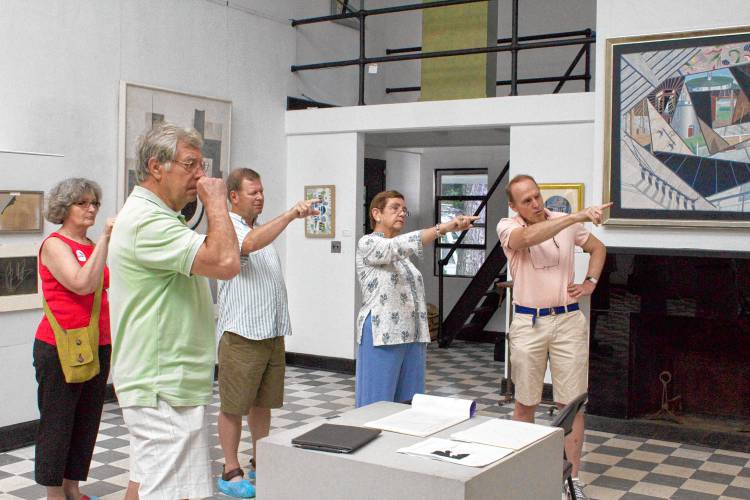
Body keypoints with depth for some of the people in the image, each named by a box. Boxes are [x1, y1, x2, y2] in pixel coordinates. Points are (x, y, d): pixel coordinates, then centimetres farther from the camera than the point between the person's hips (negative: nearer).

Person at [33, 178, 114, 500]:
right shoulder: (54, 245, -9)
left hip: (97, 346, 7)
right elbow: (82, 284, -24)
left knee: (87, 421, 12)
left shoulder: (92, 246, 13)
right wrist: (105, 239, -23)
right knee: (57, 422, 4)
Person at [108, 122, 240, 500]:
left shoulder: (149, 216, 18)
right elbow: (225, 262, -29)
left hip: (158, 385, 11)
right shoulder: (148, 221, -20)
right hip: (164, 389, -11)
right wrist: (216, 202, -18)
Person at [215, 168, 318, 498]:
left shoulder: (264, 229, 17)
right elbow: (249, 244, -32)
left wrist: (281, 325, 20)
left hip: (273, 332, 8)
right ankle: (231, 472, 12)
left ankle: (261, 466, 25)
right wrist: (291, 214, -37)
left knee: (263, 402, 15)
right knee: (234, 406, 2)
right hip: (241, 334, -8)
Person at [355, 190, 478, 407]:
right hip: (382, 336, -7)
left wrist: (421, 334, 16)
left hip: (412, 336, 8)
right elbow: (401, 245, -27)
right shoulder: (367, 244, -8)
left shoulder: (400, 253, 18)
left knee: (407, 404, 8)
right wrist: (445, 227, -38)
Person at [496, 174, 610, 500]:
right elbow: (529, 236, -32)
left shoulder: (567, 223, 4)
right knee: (525, 403, 9)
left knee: (571, 403, 4)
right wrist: (578, 216, -39)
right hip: (528, 323, -2)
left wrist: (591, 282, 6)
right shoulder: (507, 227, -8)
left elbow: (598, 248, 21)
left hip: (569, 320, 2)